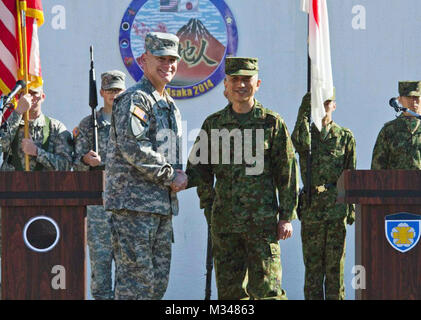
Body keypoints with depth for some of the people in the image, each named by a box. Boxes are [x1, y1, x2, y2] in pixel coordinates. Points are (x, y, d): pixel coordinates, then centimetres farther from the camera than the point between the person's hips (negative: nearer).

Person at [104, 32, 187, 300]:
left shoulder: (170, 106, 21)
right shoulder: (135, 99, -9)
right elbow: (132, 147, -20)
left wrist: (179, 177, 7)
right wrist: (171, 177, -13)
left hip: (163, 206, 9)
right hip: (135, 202, -9)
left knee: (158, 280, 10)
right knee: (136, 277, -10)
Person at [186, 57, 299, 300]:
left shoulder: (272, 123, 1)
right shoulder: (214, 124, 9)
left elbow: (287, 173, 2)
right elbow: (199, 167, 17)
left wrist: (286, 216, -3)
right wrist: (208, 206, 8)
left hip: (262, 221, -3)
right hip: (225, 221, 3)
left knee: (266, 288, -6)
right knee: (230, 289, 6)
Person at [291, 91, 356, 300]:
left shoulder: (345, 136, 9)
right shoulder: (305, 132, 8)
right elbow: (299, 143, -19)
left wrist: (352, 206, 3)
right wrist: (304, 112, -19)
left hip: (337, 206, 0)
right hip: (311, 207, 0)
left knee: (335, 263, 1)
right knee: (313, 263, 2)